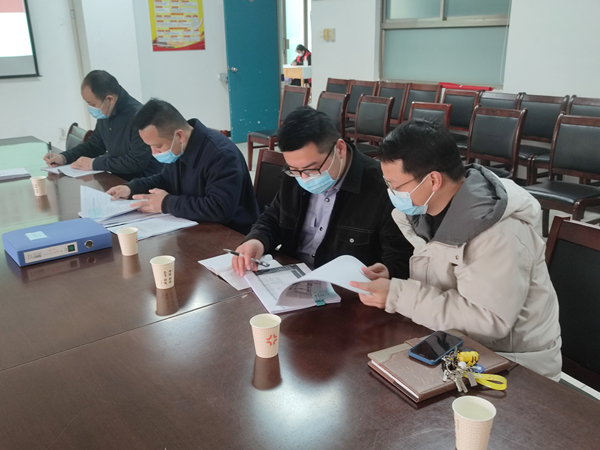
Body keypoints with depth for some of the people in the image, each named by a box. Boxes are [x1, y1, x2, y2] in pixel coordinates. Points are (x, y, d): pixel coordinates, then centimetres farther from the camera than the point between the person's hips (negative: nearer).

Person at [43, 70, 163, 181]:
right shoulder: (105, 115, 6)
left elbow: (137, 162, -25)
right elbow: (93, 145, 22)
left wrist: (94, 163, -17)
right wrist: (64, 157, 7)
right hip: (119, 180, 8)